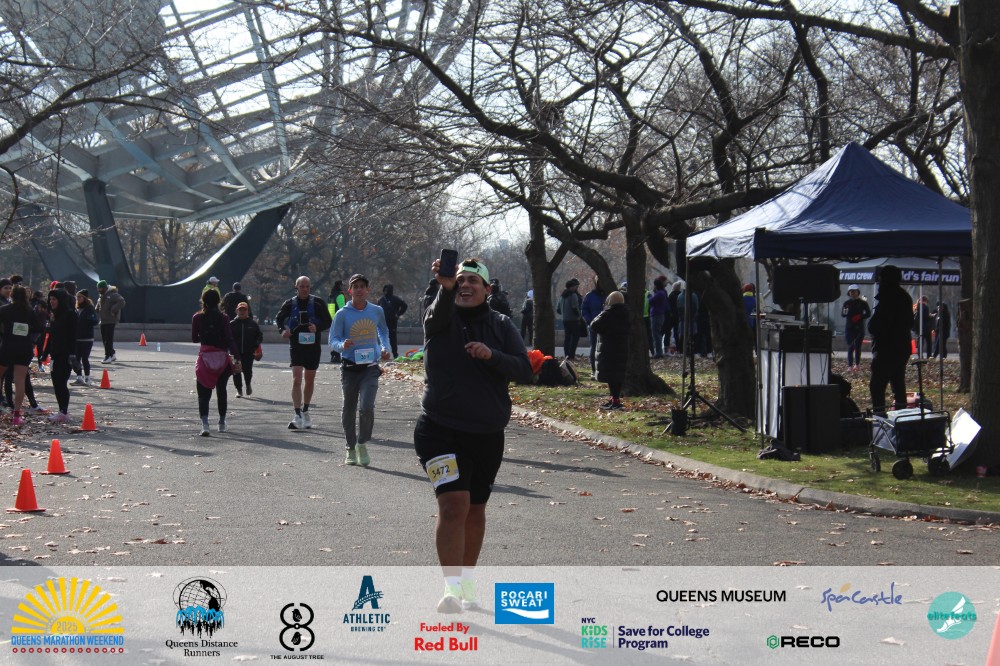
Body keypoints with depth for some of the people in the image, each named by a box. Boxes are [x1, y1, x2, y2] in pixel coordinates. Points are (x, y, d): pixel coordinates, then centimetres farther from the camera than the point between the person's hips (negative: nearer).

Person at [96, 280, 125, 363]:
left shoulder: (113, 295, -11)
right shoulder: (101, 296, 18)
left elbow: (121, 302, -21)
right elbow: (98, 306, 35)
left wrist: (113, 310, -21)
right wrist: (97, 310, 13)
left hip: (111, 321, -9)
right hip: (103, 321, 9)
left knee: (108, 339, -11)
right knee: (104, 338, 11)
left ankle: (108, 356, -9)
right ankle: (112, 355, 21)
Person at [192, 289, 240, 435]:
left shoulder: (197, 318, -2)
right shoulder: (222, 318, -5)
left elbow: (194, 338, 7)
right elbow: (229, 340, -11)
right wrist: (237, 359, -13)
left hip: (205, 356, -1)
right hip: (222, 357, 1)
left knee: (203, 393, -3)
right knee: (221, 390, 19)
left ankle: (204, 424, -23)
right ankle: (222, 423, 28)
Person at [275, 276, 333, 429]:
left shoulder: (318, 303, -2)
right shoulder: (289, 304, 1)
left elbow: (328, 321, 2)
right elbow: (279, 318, 16)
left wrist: (317, 327, -18)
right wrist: (283, 329, -5)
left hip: (313, 346, 1)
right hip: (296, 346, -1)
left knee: (309, 380, 13)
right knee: (296, 379, -14)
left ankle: (305, 411, 31)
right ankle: (297, 416, -18)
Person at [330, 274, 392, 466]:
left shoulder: (377, 311, 4)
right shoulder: (342, 314, -3)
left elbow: (383, 331, 23)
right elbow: (333, 339, -3)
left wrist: (386, 348, 7)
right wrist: (342, 345, -25)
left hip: (370, 367, 0)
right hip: (349, 368, 0)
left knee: (366, 407, -17)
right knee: (349, 410, 9)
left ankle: (362, 444, 1)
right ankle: (351, 450, 23)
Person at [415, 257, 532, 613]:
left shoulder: (501, 326, 5)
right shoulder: (441, 317, -2)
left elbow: (525, 371, -5)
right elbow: (438, 313, -28)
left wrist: (492, 355, -22)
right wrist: (445, 287, -49)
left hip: (488, 434, 3)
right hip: (441, 429, -3)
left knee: (475, 510, 14)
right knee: (453, 505, -18)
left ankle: (468, 583, 30)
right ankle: (452, 588, -17)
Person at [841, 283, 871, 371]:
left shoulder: (862, 302, 1)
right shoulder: (846, 303, 4)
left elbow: (868, 313, 1)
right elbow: (842, 314, -1)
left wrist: (860, 316, -14)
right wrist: (845, 312, -24)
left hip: (859, 328, 0)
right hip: (849, 328, 0)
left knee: (858, 347, 7)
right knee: (850, 347, -6)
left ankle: (857, 364, 20)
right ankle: (850, 366, -8)